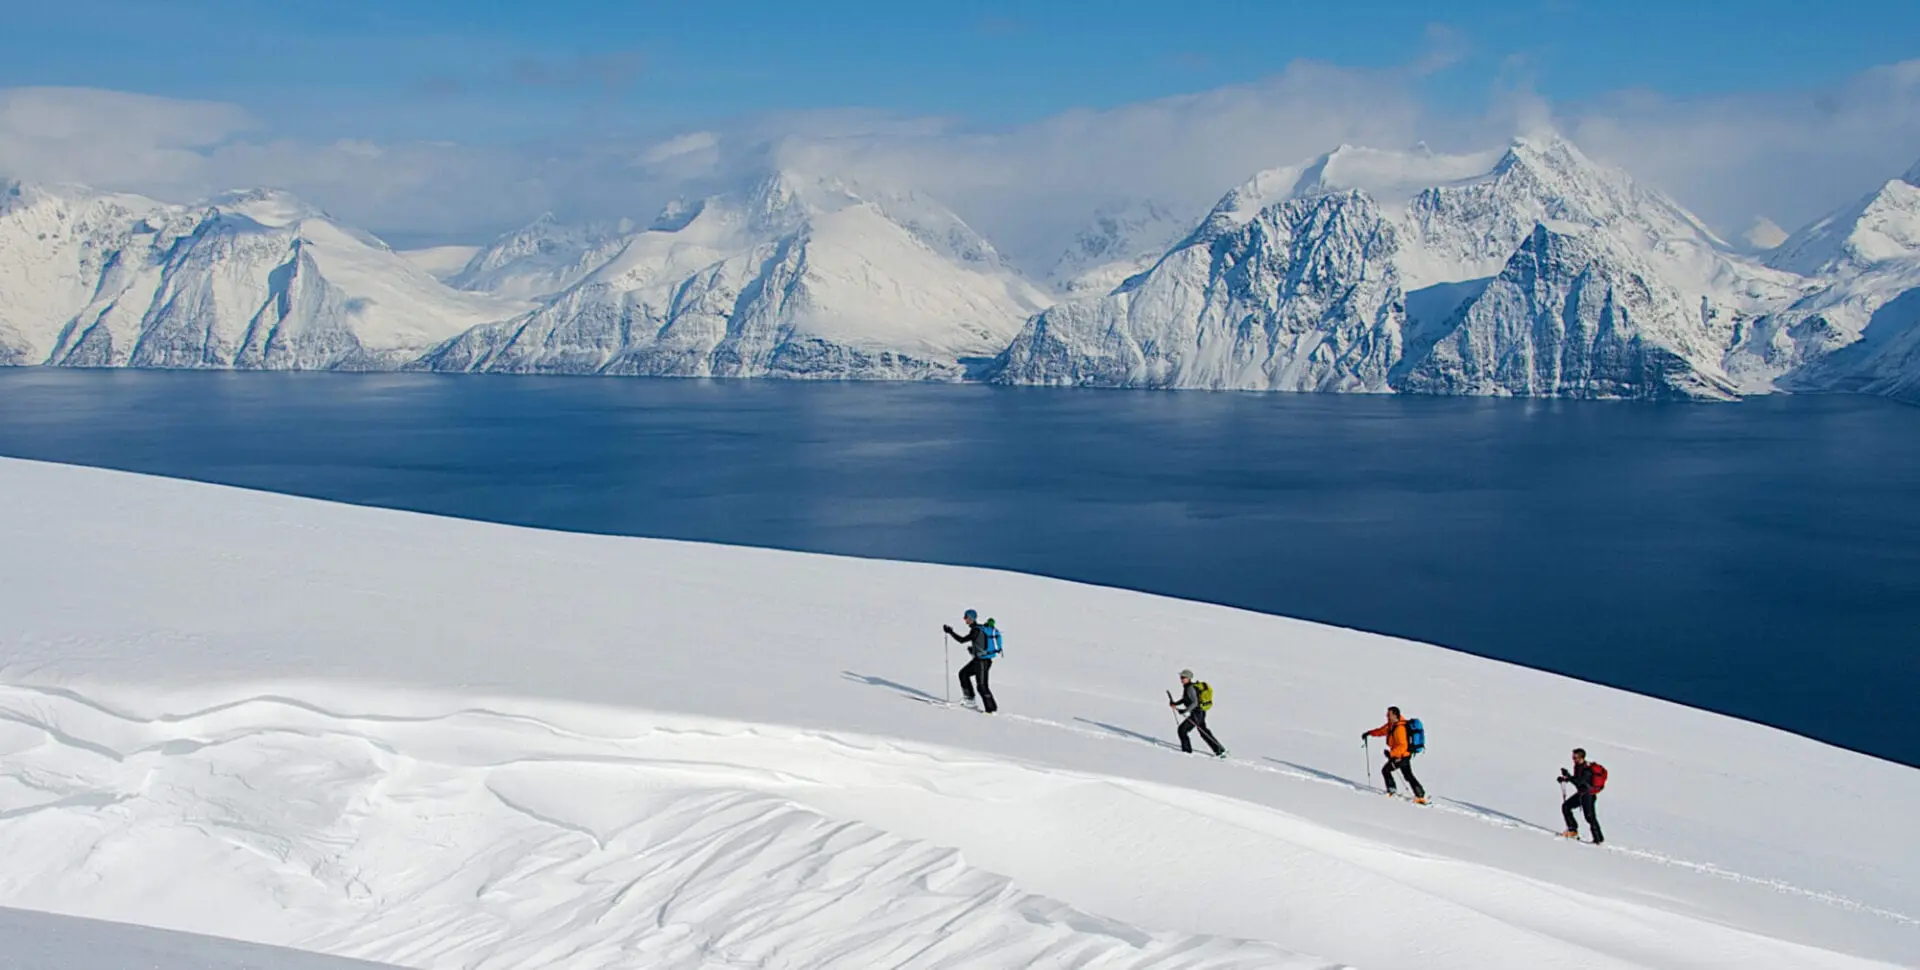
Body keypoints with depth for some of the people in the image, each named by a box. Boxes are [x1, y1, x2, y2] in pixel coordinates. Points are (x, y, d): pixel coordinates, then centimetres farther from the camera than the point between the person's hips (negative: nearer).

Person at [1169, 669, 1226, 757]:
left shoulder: (1190, 688, -21)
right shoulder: (1188, 687, 9)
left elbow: (1195, 703, -27)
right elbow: (1186, 699, 22)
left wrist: (1184, 711, -30)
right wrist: (1176, 703, 10)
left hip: (1197, 713, -10)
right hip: (1201, 713, 10)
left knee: (1182, 729, -4)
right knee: (1204, 733, 21)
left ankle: (1186, 750, 5)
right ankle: (1220, 751, 27)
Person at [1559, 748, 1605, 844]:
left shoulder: (1587, 769, -23)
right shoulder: (1578, 766, 5)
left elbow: (1579, 782, -30)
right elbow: (1576, 779, 18)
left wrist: (1567, 776, -32)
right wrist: (1565, 778, 5)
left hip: (1588, 795, -9)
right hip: (1581, 793, 9)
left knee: (1589, 816, -9)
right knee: (1565, 806, 7)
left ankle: (1599, 839, 0)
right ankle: (1573, 830, 12)